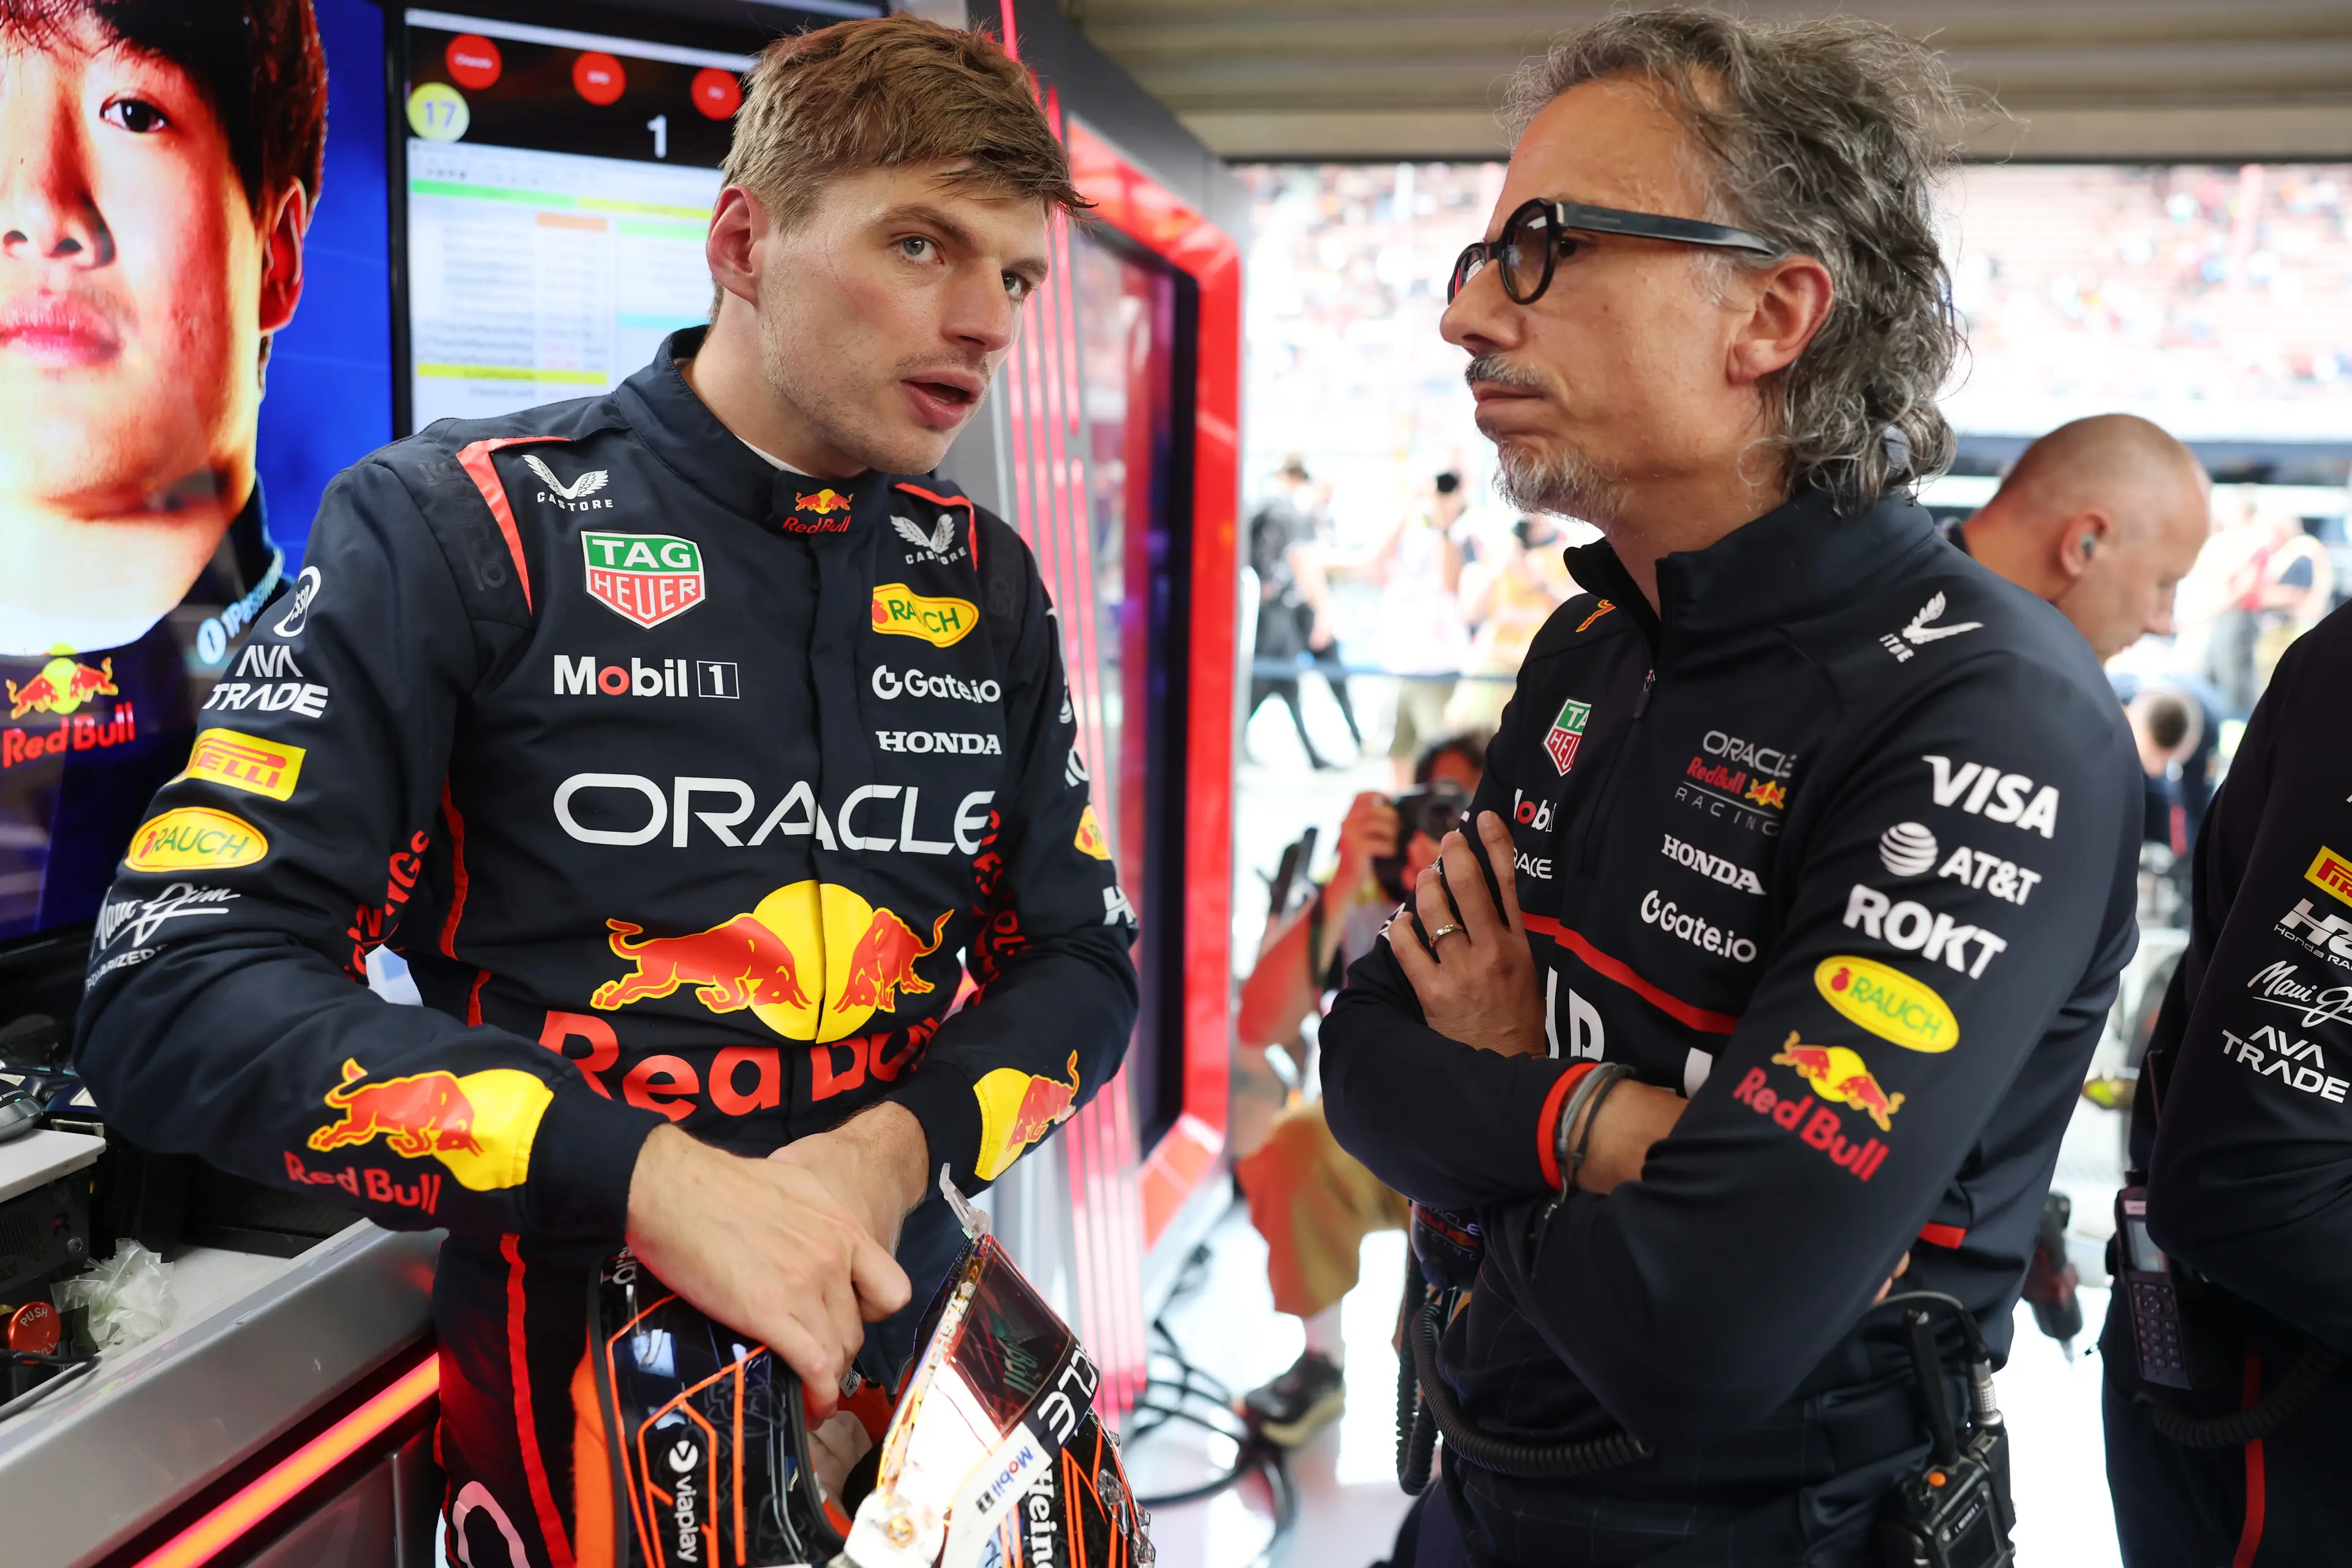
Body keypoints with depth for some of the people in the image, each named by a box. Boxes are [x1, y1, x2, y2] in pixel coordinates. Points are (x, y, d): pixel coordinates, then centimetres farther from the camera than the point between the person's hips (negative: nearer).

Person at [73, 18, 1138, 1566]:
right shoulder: (457, 527, -12)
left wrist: (899, 1147, -15)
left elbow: (1082, 961, 5)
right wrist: (654, 1179, -29)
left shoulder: (986, 582, 2)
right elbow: (178, 991, -19)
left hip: (902, 1333, 5)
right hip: (573, 1373, -4)